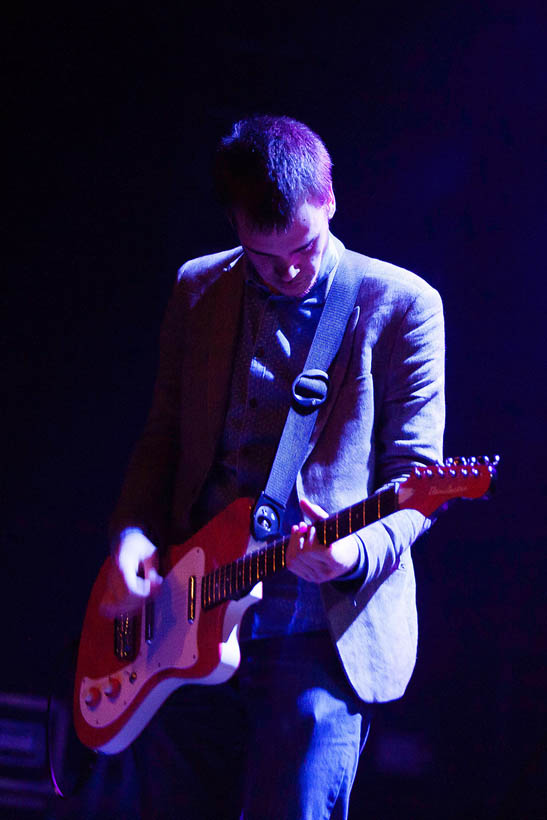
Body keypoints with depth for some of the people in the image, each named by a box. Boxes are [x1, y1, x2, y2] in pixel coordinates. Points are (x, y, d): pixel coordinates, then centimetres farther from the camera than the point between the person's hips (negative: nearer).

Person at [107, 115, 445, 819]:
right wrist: (132, 534, -3)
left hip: (321, 640, -4)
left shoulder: (401, 306, -2)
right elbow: (164, 437, 16)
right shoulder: (197, 291, 10)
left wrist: (358, 552, -23)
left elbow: (415, 475, -4)